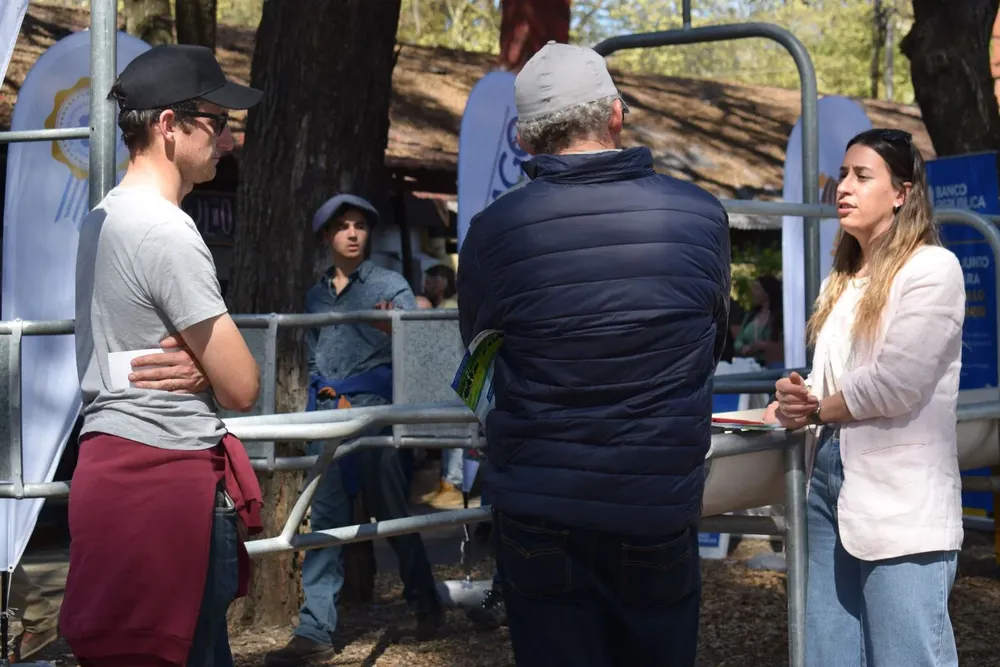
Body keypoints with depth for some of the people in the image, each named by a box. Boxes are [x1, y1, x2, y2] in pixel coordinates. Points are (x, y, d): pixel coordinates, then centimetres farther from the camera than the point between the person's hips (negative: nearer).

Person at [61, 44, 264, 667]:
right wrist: (206, 369, 7)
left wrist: (201, 365, -2)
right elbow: (243, 387, -14)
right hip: (168, 476, -10)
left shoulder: (103, 219, 15)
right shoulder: (166, 232, -15)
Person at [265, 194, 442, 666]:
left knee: (391, 512, 2)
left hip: (375, 408, -4)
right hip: (327, 413, 4)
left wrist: (394, 333, -27)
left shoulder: (390, 285, 3)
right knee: (325, 519, -1)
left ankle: (425, 605, 21)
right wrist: (328, 397, 10)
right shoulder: (315, 296, 17)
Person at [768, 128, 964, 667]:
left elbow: (894, 384, -15)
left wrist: (816, 411, 0)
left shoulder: (931, 268, -8)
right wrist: (796, 399, -4)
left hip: (900, 499, -8)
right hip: (831, 479, 8)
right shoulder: (843, 279, 16)